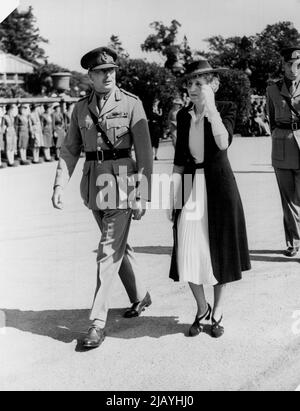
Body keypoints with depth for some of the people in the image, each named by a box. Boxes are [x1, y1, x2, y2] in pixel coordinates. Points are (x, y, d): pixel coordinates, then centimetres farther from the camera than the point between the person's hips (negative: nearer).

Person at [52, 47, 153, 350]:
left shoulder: (131, 104, -6)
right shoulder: (81, 108, 8)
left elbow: (144, 152, -8)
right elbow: (70, 149, 9)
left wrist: (143, 195, -12)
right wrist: (60, 184, -4)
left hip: (122, 182, -5)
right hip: (94, 183, 5)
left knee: (109, 251, -7)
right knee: (118, 245, 18)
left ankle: (98, 322, 1)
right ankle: (140, 296, 39)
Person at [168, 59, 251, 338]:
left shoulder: (227, 108, -3)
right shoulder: (183, 116, 7)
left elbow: (223, 142, -23)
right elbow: (179, 160, 8)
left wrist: (210, 106, -23)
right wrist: (172, 198, 4)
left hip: (219, 187, -3)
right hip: (190, 189, 3)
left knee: (219, 250, 6)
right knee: (188, 254, -2)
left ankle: (217, 312, 24)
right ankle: (201, 308, 22)